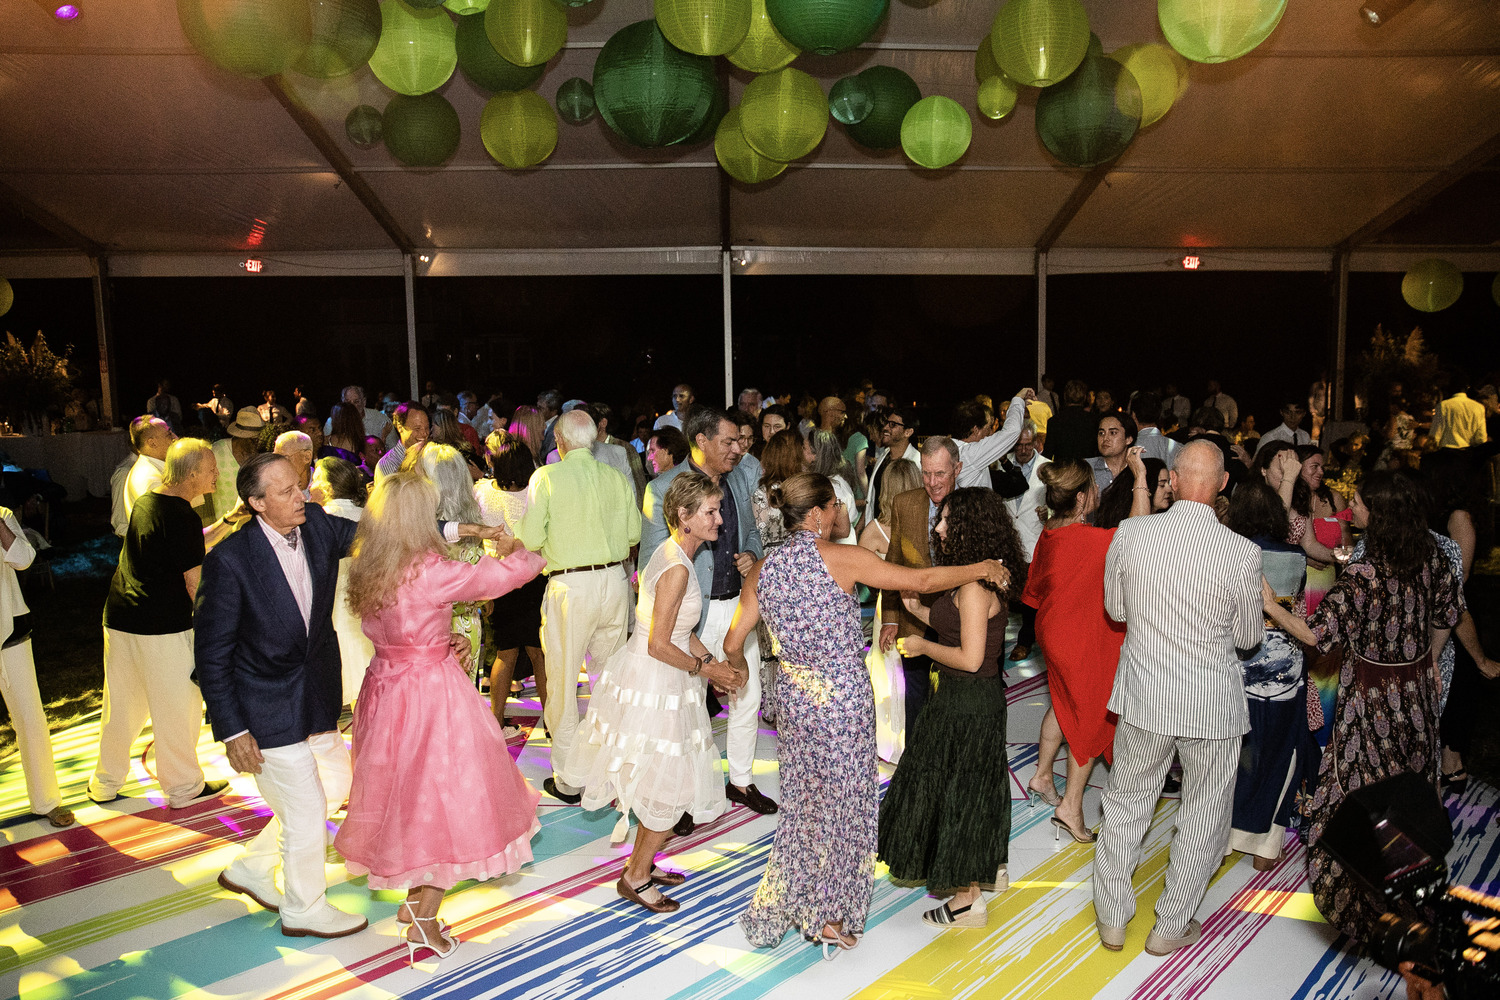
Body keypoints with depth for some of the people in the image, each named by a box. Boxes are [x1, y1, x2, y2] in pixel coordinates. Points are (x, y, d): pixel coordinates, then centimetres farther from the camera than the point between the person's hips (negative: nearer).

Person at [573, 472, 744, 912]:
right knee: (670, 785, 5)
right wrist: (705, 669, -10)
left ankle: (642, 863, 37)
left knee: (657, 783, 21)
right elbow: (660, 646, -23)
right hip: (653, 685, -9)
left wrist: (710, 660, 7)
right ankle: (636, 876, 22)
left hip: (649, 678, 9)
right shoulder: (677, 569, -25)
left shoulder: (673, 553, 6)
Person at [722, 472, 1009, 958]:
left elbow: (733, 643, 4)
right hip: (842, 694, -6)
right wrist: (981, 569, -1)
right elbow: (921, 580, -14)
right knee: (843, 802, 11)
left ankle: (778, 908, 32)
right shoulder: (841, 558, -15)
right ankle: (827, 917, 25)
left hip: (793, 692, 6)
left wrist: (739, 668, 26)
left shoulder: (763, 571, 1)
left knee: (802, 800, 20)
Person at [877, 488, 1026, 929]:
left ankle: (968, 899, 18)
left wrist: (922, 646, -14)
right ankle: (992, 867, 43)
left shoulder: (974, 587, -25)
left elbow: (969, 658, -26)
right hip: (981, 697, 10)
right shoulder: (983, 578, 5)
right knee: (976, 782, 24)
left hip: (967, 702, -10)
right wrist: (919, 610, 6)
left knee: (957, 787, 4)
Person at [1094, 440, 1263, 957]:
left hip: (1144, 692, 2)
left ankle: (1113, 918, 30)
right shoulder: (1242, 553, -17)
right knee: (1204, 814, 18)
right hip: (1212, 703, -1)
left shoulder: (1129, 533, -12)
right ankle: (1171, 927, 31)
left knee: (1126, 802, 18)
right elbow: (1249, 637, -3)